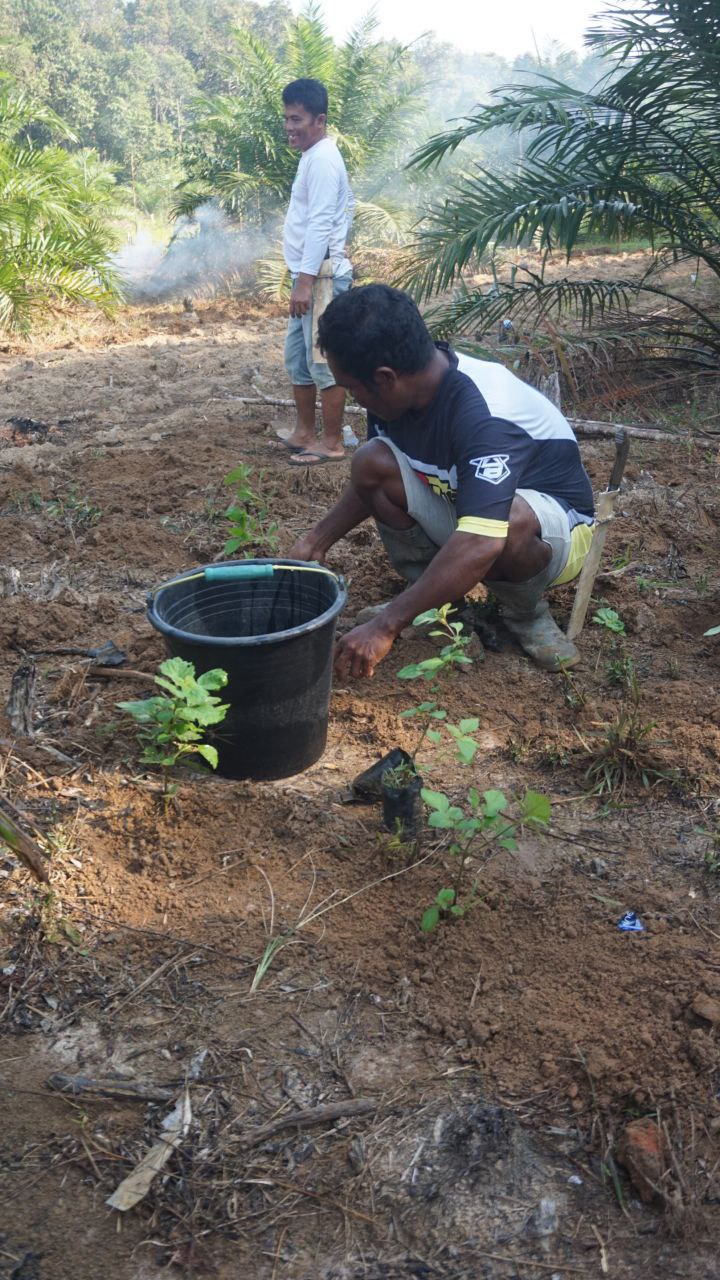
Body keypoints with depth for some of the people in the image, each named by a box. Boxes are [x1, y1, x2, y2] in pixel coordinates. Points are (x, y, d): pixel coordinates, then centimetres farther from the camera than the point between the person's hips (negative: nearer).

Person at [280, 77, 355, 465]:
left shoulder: (321, 159, -15)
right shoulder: (315, 156, 17)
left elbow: (320, 224, -22)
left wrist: (305, 281, -25)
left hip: (321, 276, -11)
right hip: (311, 274, 11)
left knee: (324, 361, -5)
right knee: (297, 357, 15)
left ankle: (332, 443, 3)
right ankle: (304, 433, 25)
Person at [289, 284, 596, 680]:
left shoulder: (486, 415, -36)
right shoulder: (400, 390, -12)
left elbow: (481, 543, -46)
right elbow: (373, 482, 7)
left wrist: (385, 626, -45)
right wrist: (315, 542, 2)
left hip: (555, 526, -6)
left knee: (513, 519, -42)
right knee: (370, 462, -14)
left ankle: (525, 613, -8)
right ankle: (429, 593, 0)